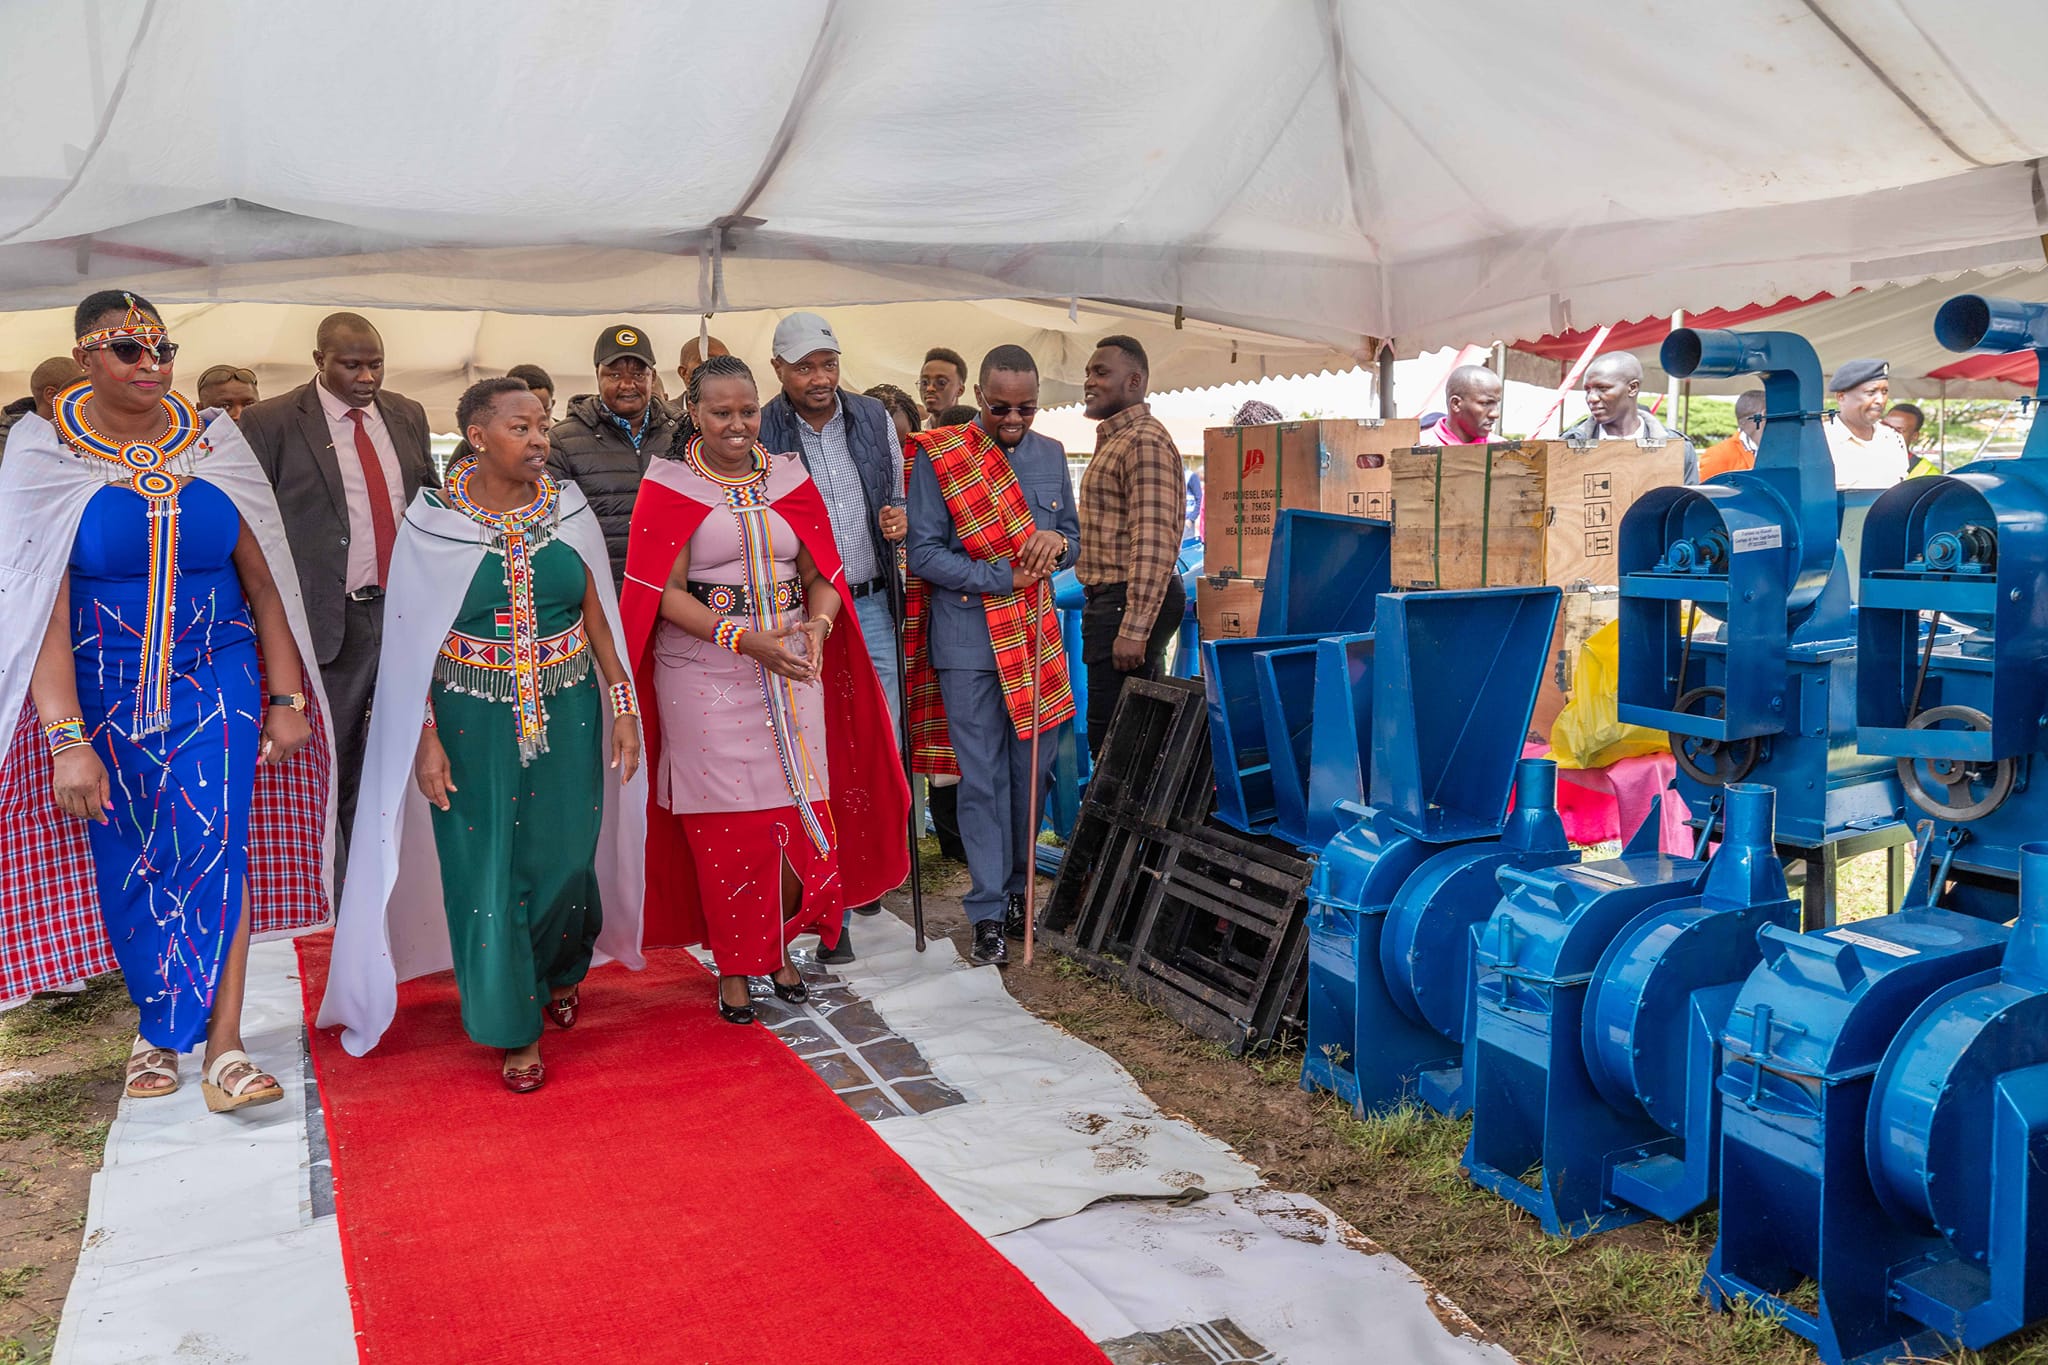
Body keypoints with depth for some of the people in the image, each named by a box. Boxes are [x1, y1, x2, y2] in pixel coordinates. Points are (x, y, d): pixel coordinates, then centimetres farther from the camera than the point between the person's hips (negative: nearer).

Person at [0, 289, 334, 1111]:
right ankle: (155, 1025, 27)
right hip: (105, 696, 0)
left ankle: (222, 1045, -2)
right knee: (129, 866, 8)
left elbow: (264, 581, 3)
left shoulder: (214, 447, 0)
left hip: (217, 683, 1)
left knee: (217, 847, -7)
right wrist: (67, 739, -19)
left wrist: (288, 699, 1)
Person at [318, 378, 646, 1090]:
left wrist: (623, 707, 2)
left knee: (565, 857, 7)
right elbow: (413, 640, -5)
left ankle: (561, 970, 39)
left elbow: (598, 616, 5)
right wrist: (425, 738, -10)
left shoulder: (568, 510, 1)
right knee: (489, 871, 3)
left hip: (568, 714, 2)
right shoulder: (434, 523, -6)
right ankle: (515, 1027, 18)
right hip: (474, 721, -2)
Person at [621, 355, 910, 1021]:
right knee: (725, 821, 1)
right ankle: (733, 969, 16)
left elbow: (822, 573, 8)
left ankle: (778, 947, 24)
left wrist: (817, 625, -13)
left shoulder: (789, 477, 9)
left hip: (792, 665, 3)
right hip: (705, 672, -3)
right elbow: (666, 592, -8)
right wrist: (744, 639, -19)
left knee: (799, 809, 3)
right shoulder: (668, 487, -1)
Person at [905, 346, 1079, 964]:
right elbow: (925, 553, -9)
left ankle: (1018, 889, 26)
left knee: (1031, 773, 10)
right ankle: (989, 912, 6)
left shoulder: (1050, 455, 10)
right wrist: (1005, 578, -14)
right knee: (982, 779, -1)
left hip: (1036, 636, 5)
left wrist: (1057, 542, -8)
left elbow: (1073, 540, 16)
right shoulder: (937, 457, -6)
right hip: (968, 640, -4)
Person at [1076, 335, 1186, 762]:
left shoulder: (1144, 442, -14)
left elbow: (1154, 543, -22)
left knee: (1111, 739, -9)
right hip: (1110, 600, 11)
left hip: (1129, 603, -11)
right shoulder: (1114, 441, 20)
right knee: (1112, 733, 14)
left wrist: (1134, 628, -27)